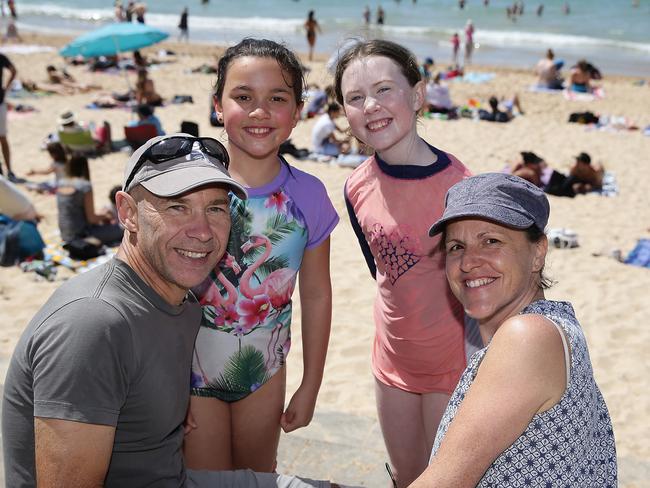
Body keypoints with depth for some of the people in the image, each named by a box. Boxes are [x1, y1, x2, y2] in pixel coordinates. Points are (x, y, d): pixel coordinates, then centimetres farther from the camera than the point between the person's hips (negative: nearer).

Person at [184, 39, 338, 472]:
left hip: (266, 373, 3)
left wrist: (310, 385, 6)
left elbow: (316, 295, 0)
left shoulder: (308, 195, -10)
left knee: (258, 476, 23)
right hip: (192, 373, -3)